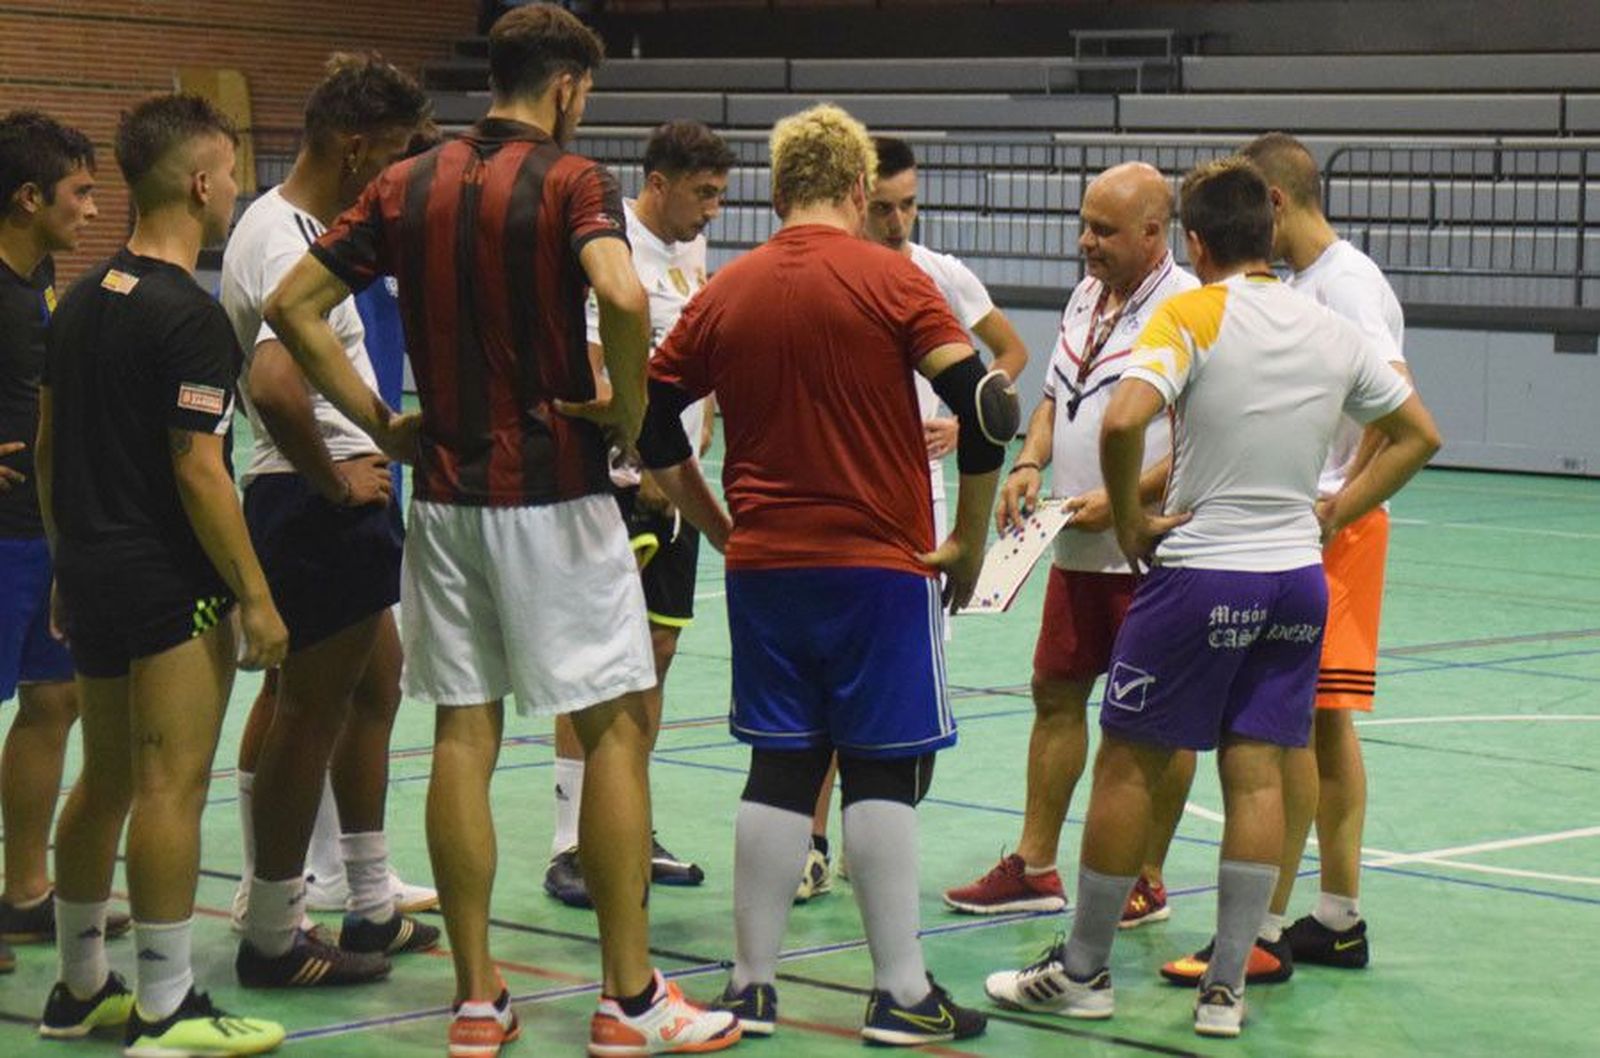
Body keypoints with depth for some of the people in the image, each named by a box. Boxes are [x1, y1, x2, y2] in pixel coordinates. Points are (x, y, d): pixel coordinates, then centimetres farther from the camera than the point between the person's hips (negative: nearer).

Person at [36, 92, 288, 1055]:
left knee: (105, 783, 17)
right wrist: (256, 597, -14)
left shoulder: (83, 298, 11)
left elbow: (46, 450, 16)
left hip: (90, 570, 9)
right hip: (170, 581, -9)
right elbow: (199, 473, -19)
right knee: (171, 789, -5)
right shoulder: (189, 316, -15)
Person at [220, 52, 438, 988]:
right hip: (322, 510, -11)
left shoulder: (278, 224, 12)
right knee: (313, 716, -1)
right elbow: (272, 384, -36)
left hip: (334, 499, 11)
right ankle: (273, 938, 8)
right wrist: (332, 478, -21)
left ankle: (374, 908, 31)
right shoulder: (292, 246, -21)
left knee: (374, 690, 20)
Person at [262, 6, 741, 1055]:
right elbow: (622, 297, -27)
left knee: (464, 740, 7)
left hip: (446, 495, 5)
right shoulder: (572, 179, -8)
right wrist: (629, 413, -12)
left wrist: (382, 423, 8)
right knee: (617, 731, 3)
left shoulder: (409, 185, 8)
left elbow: (293, 306, 6)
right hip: (555, 494, -5)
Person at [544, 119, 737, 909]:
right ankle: (569, 850, -3)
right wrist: (644, 461, -27)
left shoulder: (692, 245, 11)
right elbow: (591, 375, -22)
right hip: (616, 484, -8)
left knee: (657, 652, 11)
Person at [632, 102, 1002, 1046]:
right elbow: (980, 409, -13)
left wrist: (724, 530, 16)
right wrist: (969, 544, -3)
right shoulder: (893, 281, -6)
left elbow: (652, 427, 9)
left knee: (780, 772, 10)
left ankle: (754, 985, 11)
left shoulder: (726, 293, 6)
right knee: (884, 775, 2)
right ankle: (901, 994, 3)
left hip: (764, 569, 4)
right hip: (881, 567, -4)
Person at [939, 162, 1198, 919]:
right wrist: (1030, 464, 3)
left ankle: (1147, 882, 11)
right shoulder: (1086, 296, 12)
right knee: (1056, 692, 12)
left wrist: (1119, 503, -23)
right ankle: (1034, 866, 21)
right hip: (1076, 549, 8)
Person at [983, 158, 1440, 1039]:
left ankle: (1084, 969, 13)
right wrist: (1331, 514, 15)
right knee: (1256, 774, 6)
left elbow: (1124, 420, -25)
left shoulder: (1191, 316, -10)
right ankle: (1226, 989, 6)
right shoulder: (1332, 332, 7)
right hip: (1296, 576, 5)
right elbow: (1418, 434, 17)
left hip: (1200, 573, -5)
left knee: (1129, 765, 6)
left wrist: (1130, 521, -11)